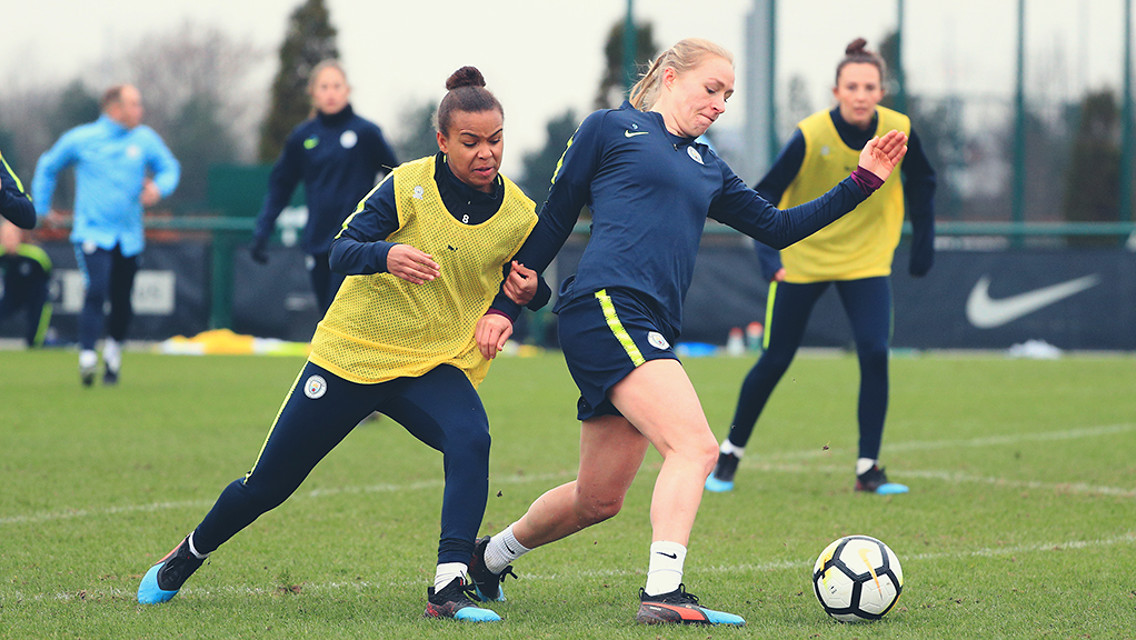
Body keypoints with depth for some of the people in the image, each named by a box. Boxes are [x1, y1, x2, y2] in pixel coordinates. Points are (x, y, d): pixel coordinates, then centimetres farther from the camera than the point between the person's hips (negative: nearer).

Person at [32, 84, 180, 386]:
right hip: (92, 233, -3)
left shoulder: (146, 140, 4)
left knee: (122, 302, 7)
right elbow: (47, 166, 16)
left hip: (129, 236, 3)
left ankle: (113, 353, 32)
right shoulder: (80, 140, 0)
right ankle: (87, 358, -21)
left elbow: (170, 167, 16)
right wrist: (41, 207, 15)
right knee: (96, 291, -21)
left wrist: (159, 187, -6)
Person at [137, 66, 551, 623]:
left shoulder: (518, 215, -5)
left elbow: (527, 284, 13)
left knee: (471, 439, -33)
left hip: (434, 368, 2)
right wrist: (386, 255, -42)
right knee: (268, 484, 8)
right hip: (352, 352, -2)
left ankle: (449, 587, -36)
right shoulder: (409, 185, -14)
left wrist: (530, 291, -11)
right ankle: (188, 555, 36)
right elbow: (341, 251, -21)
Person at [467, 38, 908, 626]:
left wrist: (861, 183, 18)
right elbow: (552, 220, 8)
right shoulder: (610, 129, 8)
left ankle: (488, 557, 34)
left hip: (649, 330, 8)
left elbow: (777, 227, 25)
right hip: (605, 305, -8)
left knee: (598, 499, 12)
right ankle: (663, 593, -29)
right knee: (695, 447, -23)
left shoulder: (707, 168, 26)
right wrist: (504, 304, 6)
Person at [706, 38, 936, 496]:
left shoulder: (899, 131, -13)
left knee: (875, 355, -16)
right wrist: (768, 255, -31)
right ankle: (731, 451, 25)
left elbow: (921, 183, 7)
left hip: (866, 260, 2)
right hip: (802, 259, -2)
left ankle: (868, 470, -7)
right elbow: (765, 195, -18)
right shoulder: (810, 136, -22)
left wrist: (923, 245, 6)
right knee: (775, 361, 4)